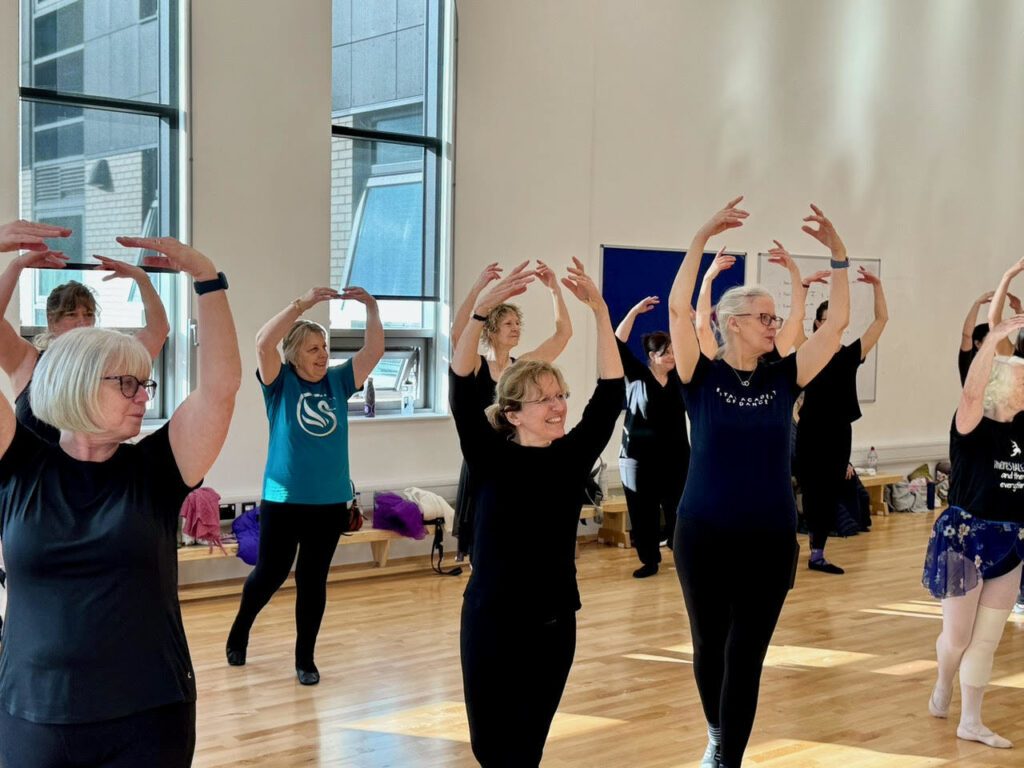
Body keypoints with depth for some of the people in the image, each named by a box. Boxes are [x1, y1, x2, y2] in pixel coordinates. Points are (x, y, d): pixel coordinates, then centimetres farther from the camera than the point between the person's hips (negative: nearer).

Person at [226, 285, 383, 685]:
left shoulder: (338, 382, 4)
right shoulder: (280, 383, -5)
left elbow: (374, 350, -4)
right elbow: (263, 342, -22)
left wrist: (371, 309, -19)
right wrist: (303, 303, -29)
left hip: (331, 501, 3)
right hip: (283, 499, -2)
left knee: (313, 580, 8)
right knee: (270, 574, 10)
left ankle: (305, 659, 19)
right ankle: (239, 632, 36)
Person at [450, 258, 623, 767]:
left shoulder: (572, 457, -1)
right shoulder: (491, 459, -7)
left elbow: (610, 392, -9)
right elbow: (462, 388, -19)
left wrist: (600, 311, -18)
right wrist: (482, 310, -30)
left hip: (553, 620, 2)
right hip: (491, 618, -2)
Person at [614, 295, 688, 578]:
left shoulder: (679, 376, 6)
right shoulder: (637, 376, -2)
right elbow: (618, 345, -12)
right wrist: (635, 311, -14)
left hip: (675, 456, 2)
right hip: (640, 457, -2)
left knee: (677, 509, 2)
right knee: (643, 513, 3)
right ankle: (649, 560, 14)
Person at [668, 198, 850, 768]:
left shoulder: (783, 380, 3)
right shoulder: (703, 378, -5)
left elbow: (838, 322, -2)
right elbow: (679, 310, -18)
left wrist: (838, 254, -10)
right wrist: (703, 238, -23)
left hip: (772, 540, 1)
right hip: (704, 537, -1)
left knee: (747, 656, 2)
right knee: (710, 646, 16)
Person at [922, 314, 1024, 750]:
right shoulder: (973, 428, -14)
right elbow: (971, 394, -33)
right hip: (965, 537, -6)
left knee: (987, 640, 9)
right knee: (957, 637, 7)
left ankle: (970, 722, 18)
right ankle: (943, 687, 38)